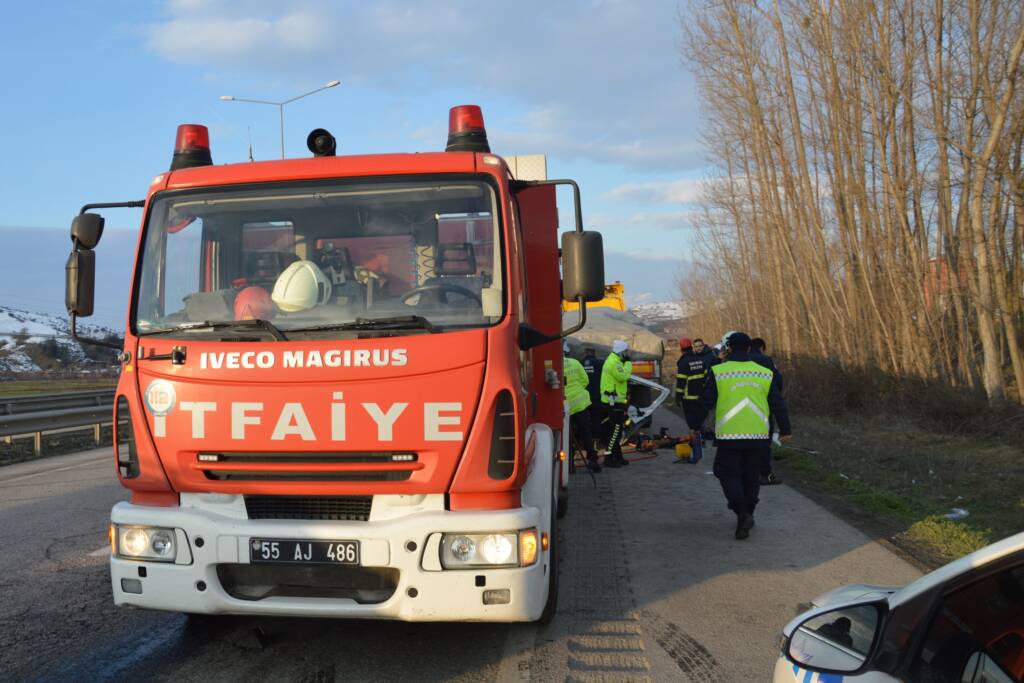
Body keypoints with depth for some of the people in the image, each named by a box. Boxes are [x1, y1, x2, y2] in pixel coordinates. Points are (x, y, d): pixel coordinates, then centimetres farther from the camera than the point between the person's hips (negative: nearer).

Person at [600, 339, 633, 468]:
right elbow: (623, 376, -23)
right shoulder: (614, 363, -17)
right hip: (614, 401, -11)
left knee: (617, 429, 16)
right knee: (615, 429, -11)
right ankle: (608, 458, -11)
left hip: (615, 400, 11)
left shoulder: (613, 361, 17)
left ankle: (617, 457, 23)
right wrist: (628, 363, -15)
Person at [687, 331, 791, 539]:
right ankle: (748, 515, 25)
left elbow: (705, 402, -3)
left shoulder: (718, 372, -6)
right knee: (751, 476, 17)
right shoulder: (765, 374, 5)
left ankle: (742, 513, -13)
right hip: (757, 436, 3)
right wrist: (785, 430, 19)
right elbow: (778, 404, 10)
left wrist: (695, 426, 9)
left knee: (728, 473, 6)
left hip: (729, 436, -3)